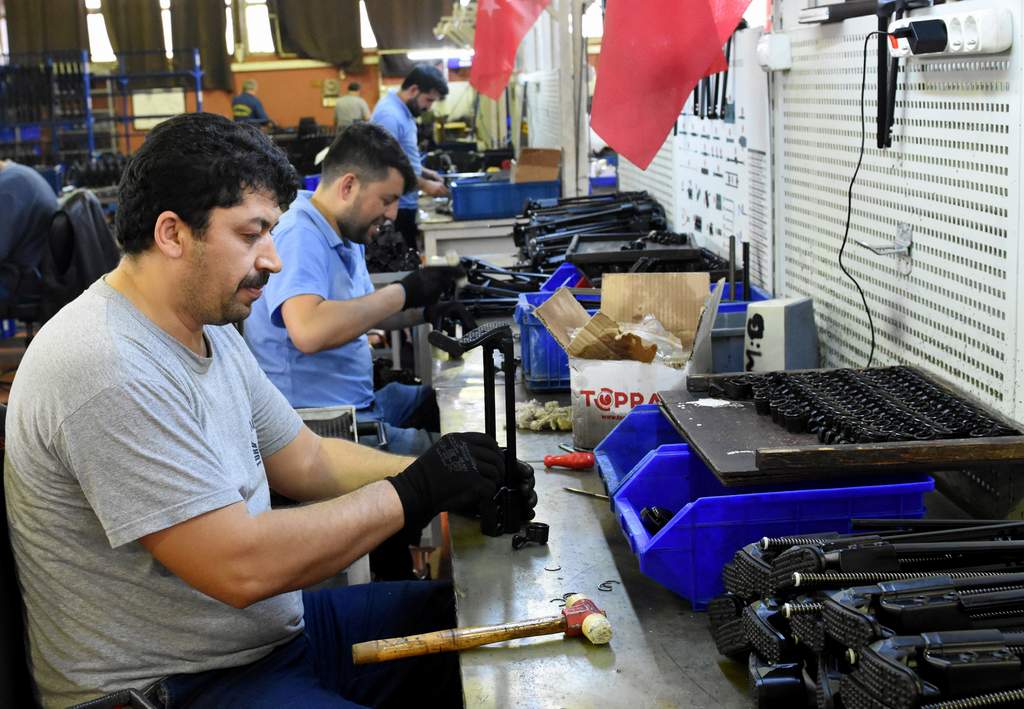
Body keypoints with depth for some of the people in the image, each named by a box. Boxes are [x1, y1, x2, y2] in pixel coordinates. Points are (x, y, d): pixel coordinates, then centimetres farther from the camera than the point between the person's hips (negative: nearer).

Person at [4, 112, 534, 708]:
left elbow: (306, 460, 11)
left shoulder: (210, 329, 6)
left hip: (272, 627, 10)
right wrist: (411, 494, -19)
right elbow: (241, 568, -28)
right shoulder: (109, 372, -26)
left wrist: (447, 477, -4)